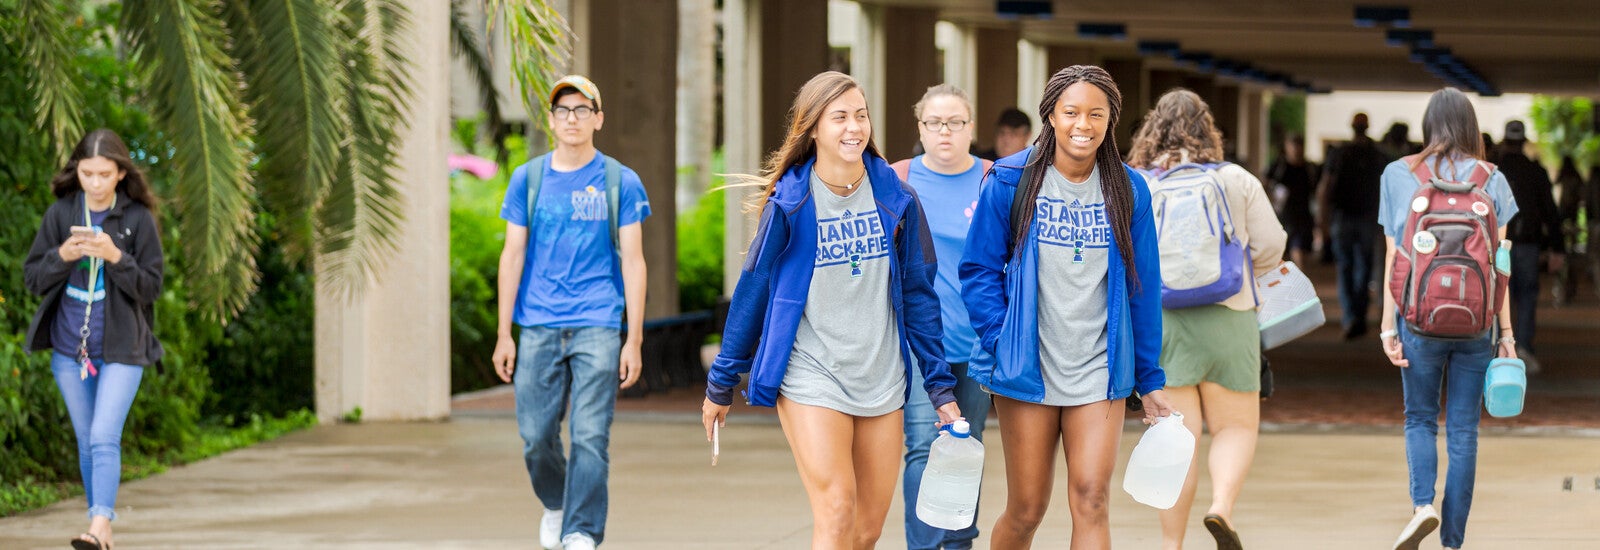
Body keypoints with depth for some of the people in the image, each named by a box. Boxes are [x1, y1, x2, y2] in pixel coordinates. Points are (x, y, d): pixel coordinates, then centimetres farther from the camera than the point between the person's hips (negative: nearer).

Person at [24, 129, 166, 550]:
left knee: (104, 438, -17)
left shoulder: (139, 219, -7)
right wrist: (62, 255, -18)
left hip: (121, 349, -4)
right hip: (69, 348, 4)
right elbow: (32, 277, 2)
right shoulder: (61, 213, 0)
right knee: (86, 442, 10)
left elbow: (151, 286, -7)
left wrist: (116, 257, -23)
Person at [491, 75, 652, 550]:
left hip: (597, 328, -2)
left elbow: (632, 261, 3)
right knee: (536, 436, 4)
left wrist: (634, 340, -3)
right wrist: (504, 334, 3)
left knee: (590, 438, -9)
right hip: (538, 328, 2)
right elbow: (512, 255, 8)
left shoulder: (620, 182, 3)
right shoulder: (528, 179, 8)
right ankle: (555, 505, 32)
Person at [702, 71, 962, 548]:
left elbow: (918, 294, 8)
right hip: (811, 378, -4)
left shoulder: (896, 200, 2)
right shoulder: (789, 205, -5)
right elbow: (752, 292, 2)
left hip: (882, 380, 4)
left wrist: (940, 386, 6)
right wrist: (721, 384, 6)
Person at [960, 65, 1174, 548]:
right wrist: (1000, 340, -11)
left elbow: (1142, 287, 8)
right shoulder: (1010, 181, -2)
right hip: (1027, 372, -1)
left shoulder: (1128, 191, 4)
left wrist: (1150, 380, 9)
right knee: (1026, 511, 5)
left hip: (1099, 375, 1)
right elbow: (979, 269, 1)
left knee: (1091, 502, -11)